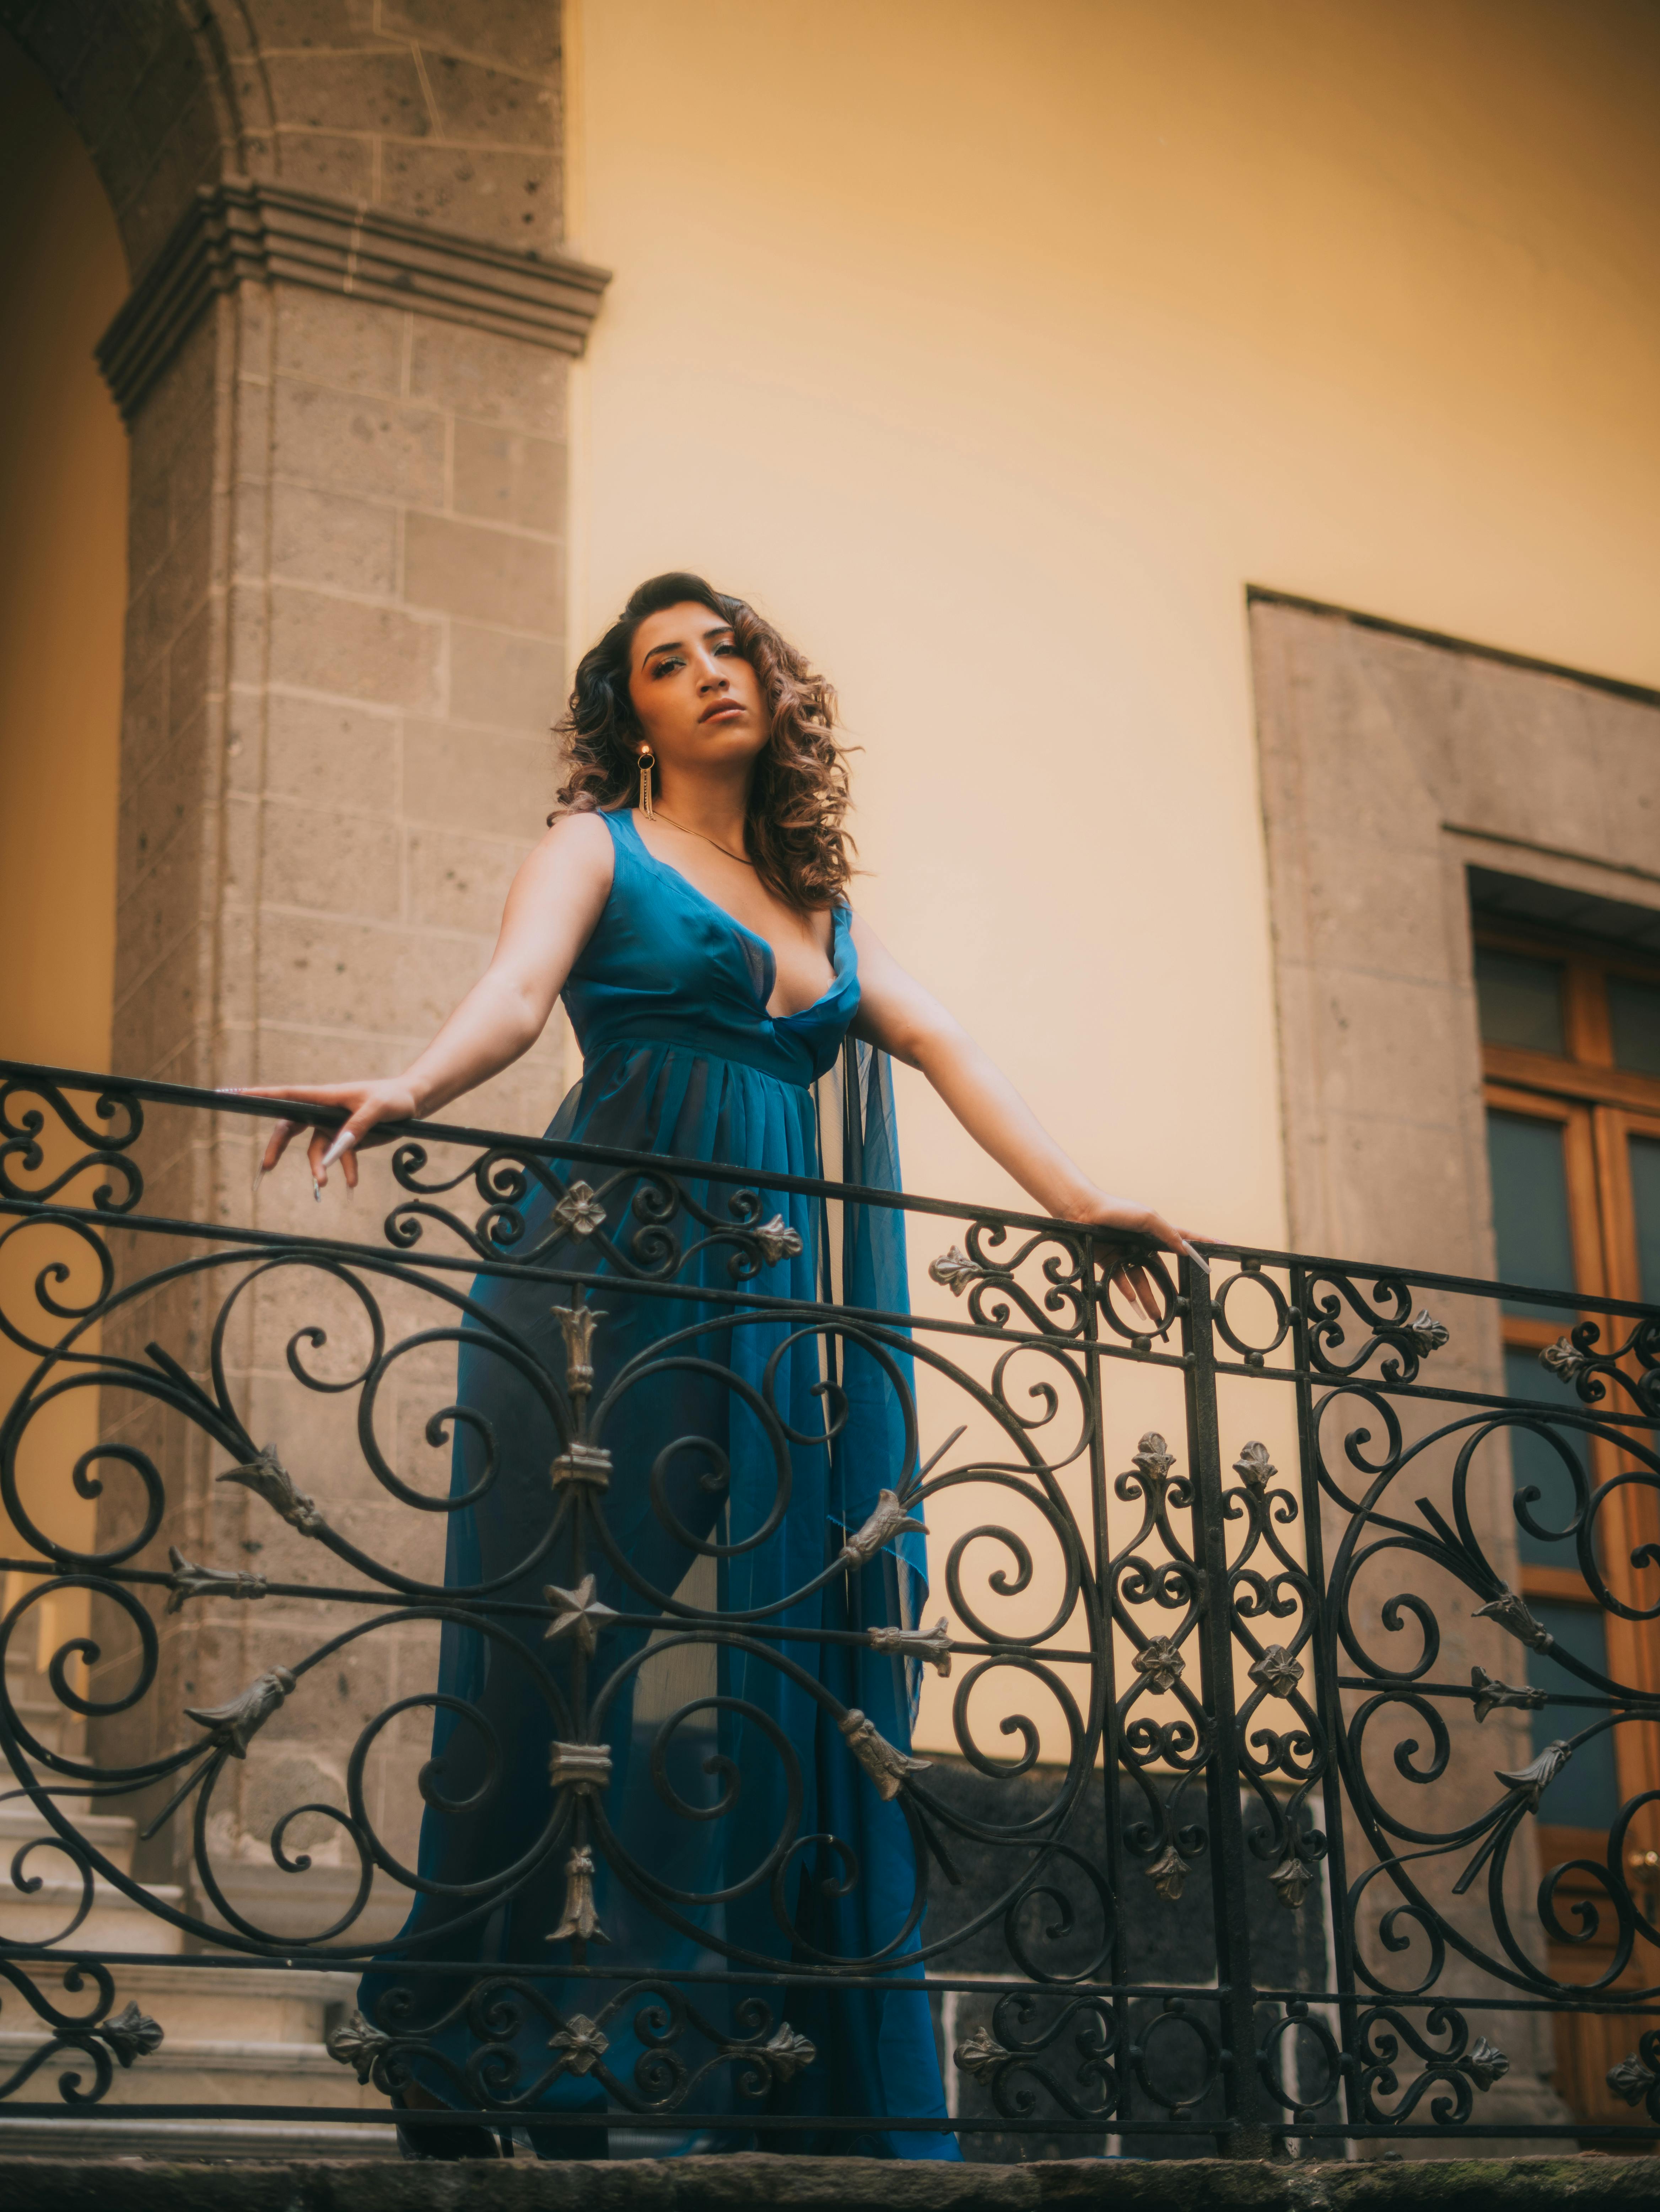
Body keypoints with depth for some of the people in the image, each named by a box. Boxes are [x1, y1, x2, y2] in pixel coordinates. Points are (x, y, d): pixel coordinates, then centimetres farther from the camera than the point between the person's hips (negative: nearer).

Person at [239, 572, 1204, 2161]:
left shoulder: (824, 906, 25)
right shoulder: (599, 847, 9)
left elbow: (934, 1043, 17)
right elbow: (518, 987, -9)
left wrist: (1082, 1208, 7)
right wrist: (406, 1092, -30)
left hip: (770, 1301, 5)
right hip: (608, 1271, -5)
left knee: (774, 1652, -2)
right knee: (586, 1623, -11)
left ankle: (747, 2073, -1)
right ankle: (501, 2068, -8)